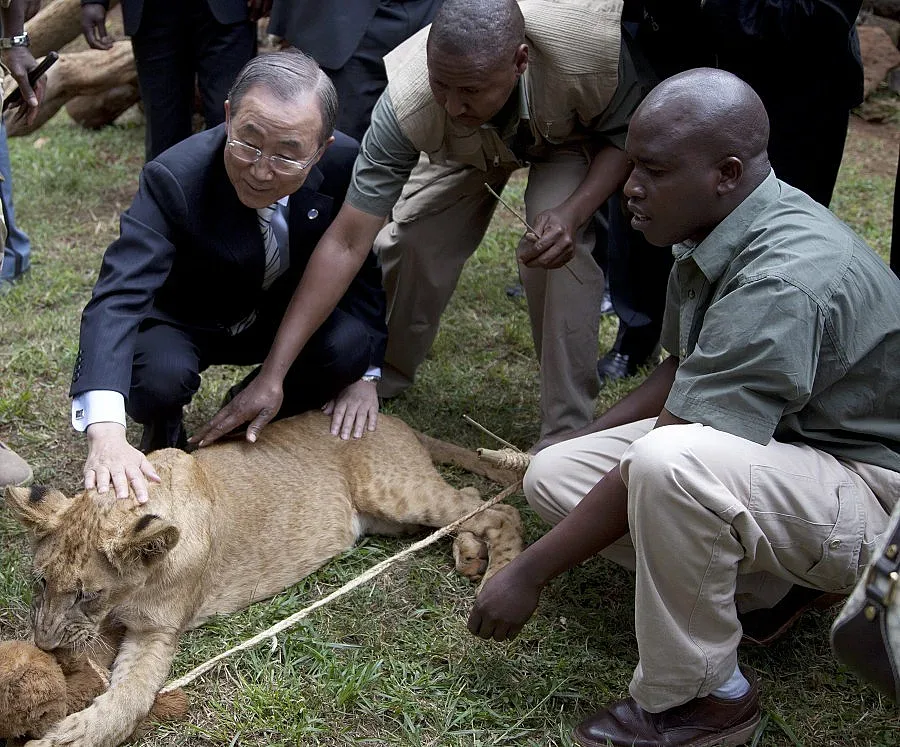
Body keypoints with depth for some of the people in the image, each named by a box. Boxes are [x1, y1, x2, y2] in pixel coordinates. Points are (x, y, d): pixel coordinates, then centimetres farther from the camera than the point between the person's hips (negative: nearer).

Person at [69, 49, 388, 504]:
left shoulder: (345, 163, -22)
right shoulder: (175, 178, -32)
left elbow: (363, 268, -5)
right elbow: (117, 300, -41)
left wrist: (364, 371, -13)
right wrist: (106, 433, -55)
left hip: (283, 314, 3)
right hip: (184, 324, -3)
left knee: (348, 343, -28)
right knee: (159, 377, -36)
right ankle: (163, 437, 5)